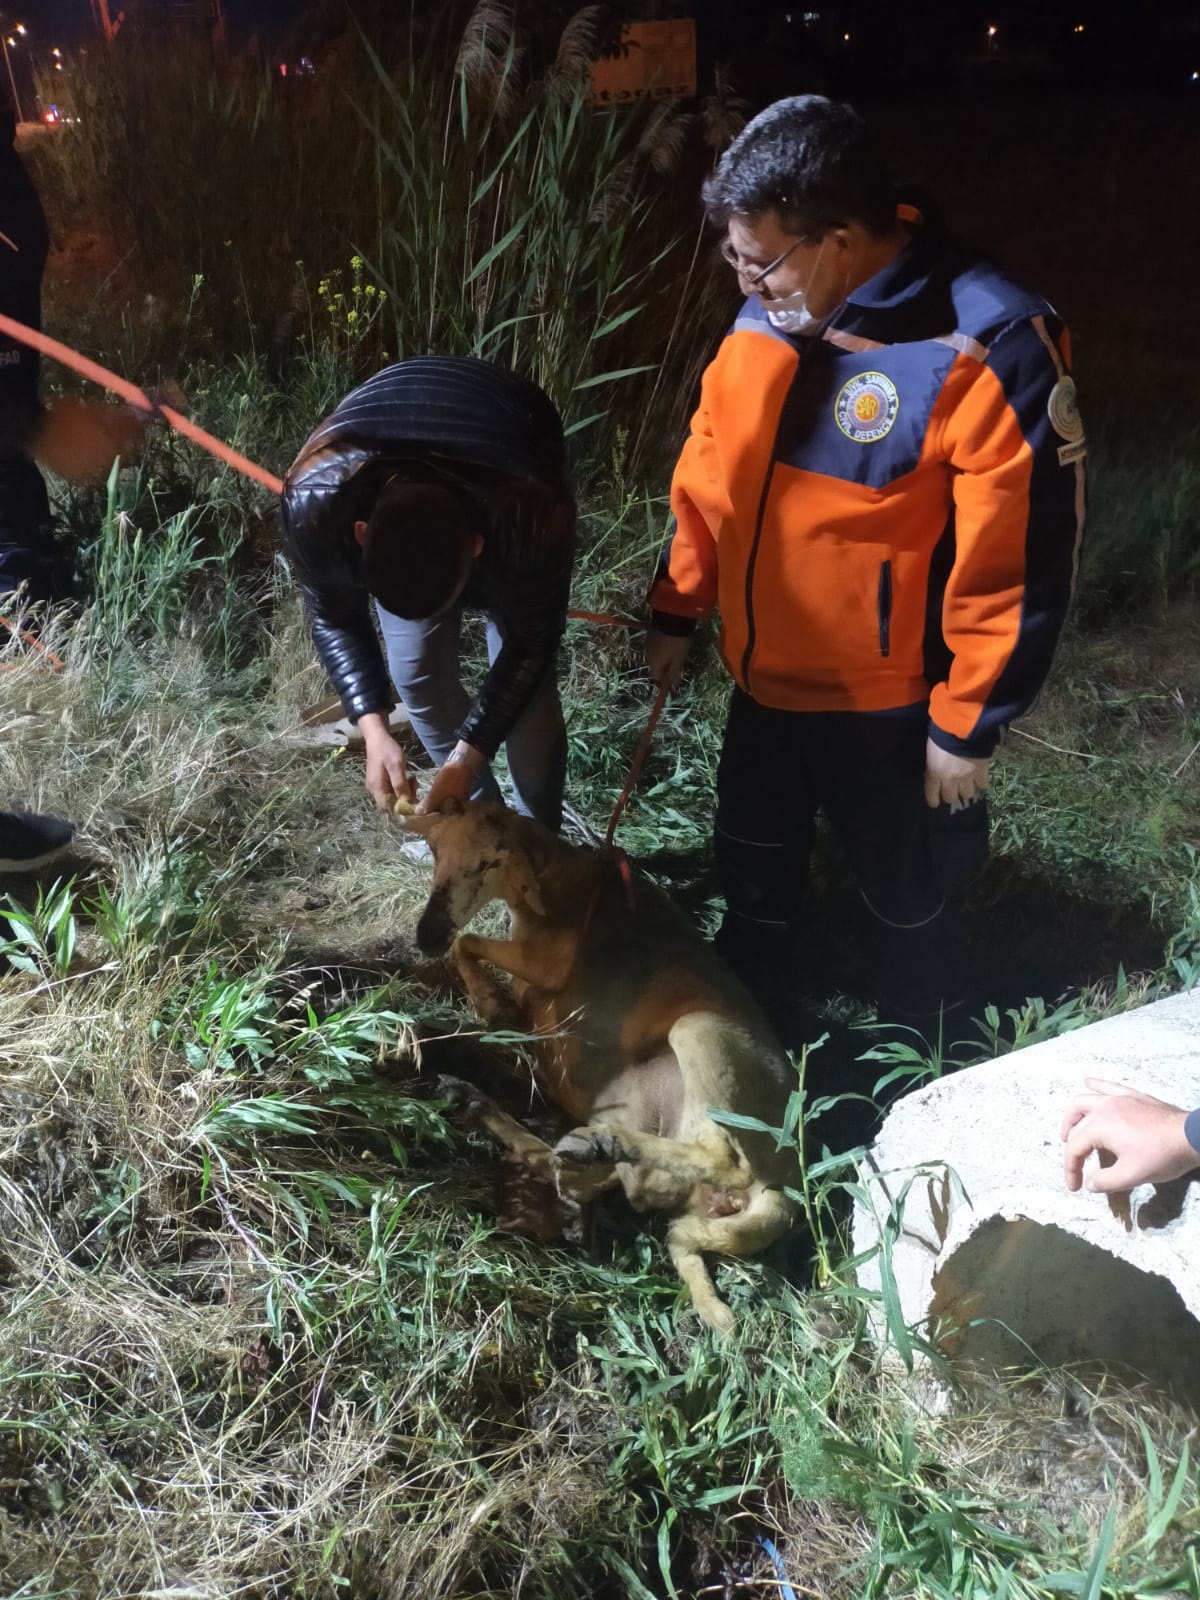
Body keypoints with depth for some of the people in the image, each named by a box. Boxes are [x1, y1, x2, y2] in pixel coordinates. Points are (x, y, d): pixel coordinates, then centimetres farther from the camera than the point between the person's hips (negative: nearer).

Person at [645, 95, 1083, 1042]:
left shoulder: (991, 350, -24)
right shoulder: (766, 322, -3)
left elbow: (1018, 560, -21)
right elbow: (709, 478, 9)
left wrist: (968, 726, -16)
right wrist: (677, 612, 13)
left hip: (893, 711, -6)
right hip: (765, 684, 7)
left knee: (910, 903, 15)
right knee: (755, 878, 23)